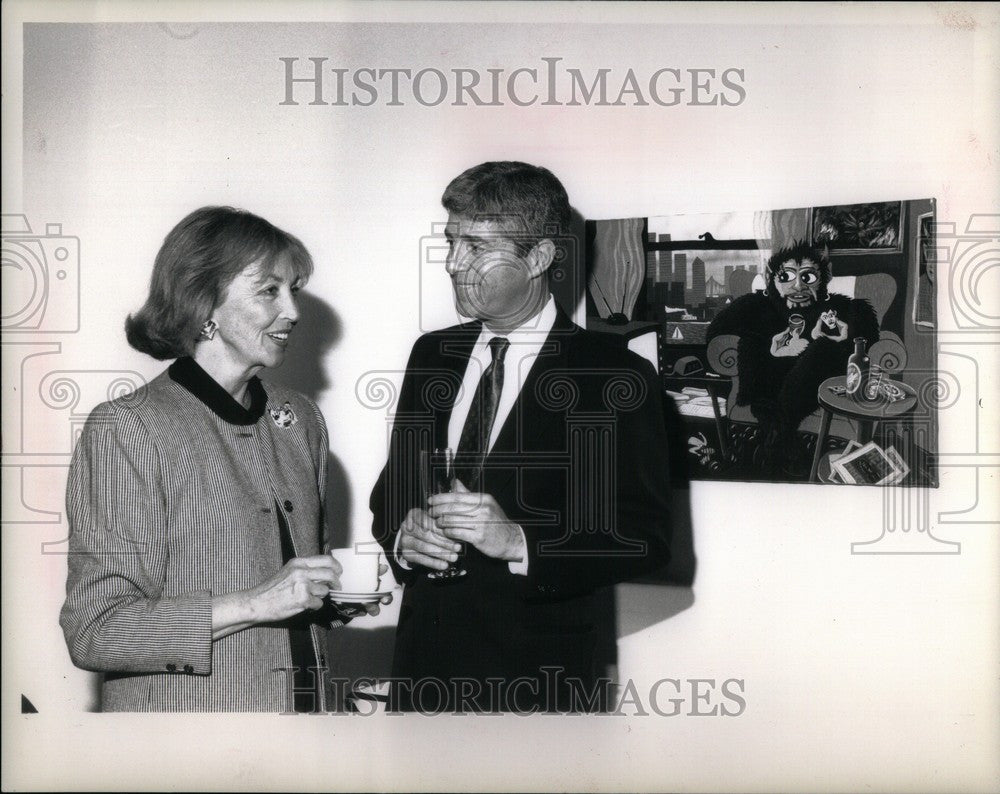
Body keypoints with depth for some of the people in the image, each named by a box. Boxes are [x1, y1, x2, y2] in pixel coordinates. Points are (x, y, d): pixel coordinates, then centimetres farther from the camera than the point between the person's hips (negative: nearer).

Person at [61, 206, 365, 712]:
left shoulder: (300, 419, 6)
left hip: (303, 706, 6)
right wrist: (255, 603, -23)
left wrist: (332, 592, 0)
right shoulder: (126, 429, -13)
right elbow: (92, 631, -18)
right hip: (178, 709, -5)